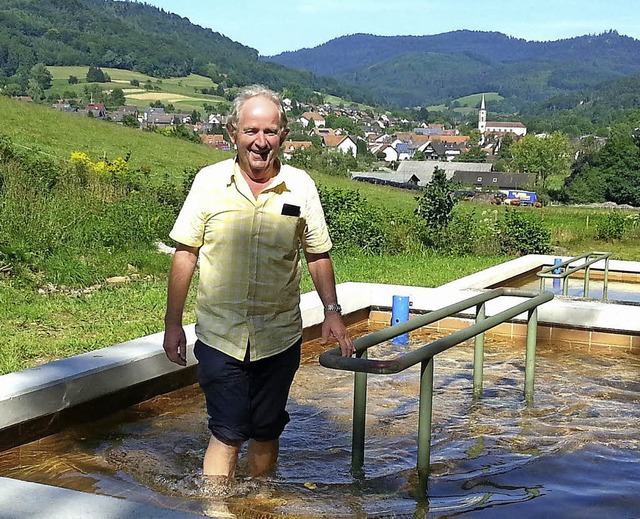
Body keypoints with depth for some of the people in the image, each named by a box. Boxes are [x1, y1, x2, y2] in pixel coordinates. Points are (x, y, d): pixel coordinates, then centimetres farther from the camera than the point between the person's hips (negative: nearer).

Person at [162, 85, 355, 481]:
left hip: (280, 337, 2)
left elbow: (317, 254, 9)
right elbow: (186, 254, 1)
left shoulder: (301, 187, 0)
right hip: (220, 334, -1)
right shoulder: (209, 182, -3)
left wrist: (332, 311, 1)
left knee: (267, 432, 13)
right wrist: (173, 323, 0)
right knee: (228, 433, -6)